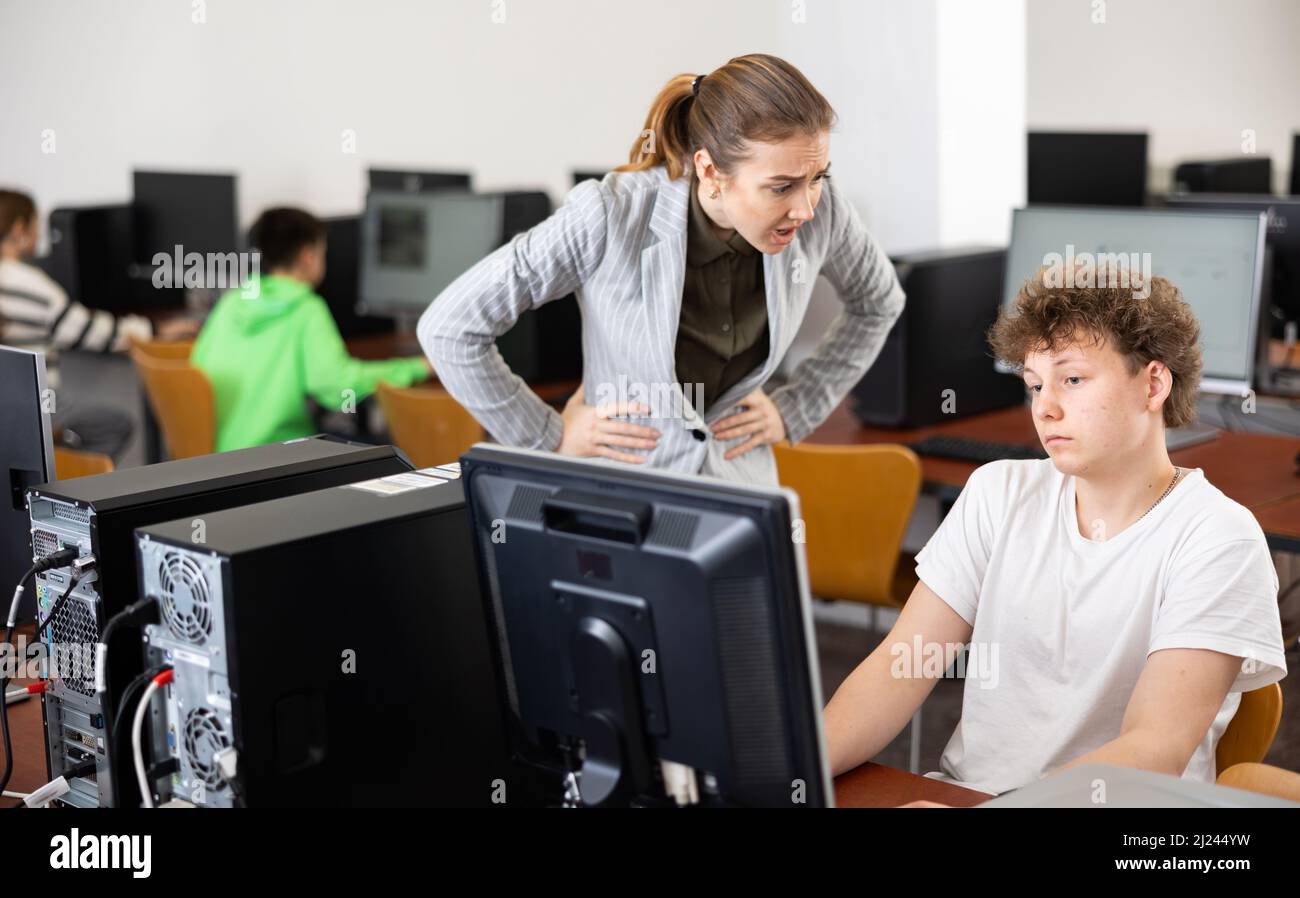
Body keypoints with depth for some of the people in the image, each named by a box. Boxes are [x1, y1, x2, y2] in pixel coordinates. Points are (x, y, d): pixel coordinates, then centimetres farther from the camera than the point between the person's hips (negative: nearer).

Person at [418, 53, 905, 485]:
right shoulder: (609, 218, -24)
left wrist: (795, 410, 4)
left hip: (740, 482, 3)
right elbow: (448, 328, -17)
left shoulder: (821, 209, -13)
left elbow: (878, 304, 10)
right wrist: (548, 438, -10)